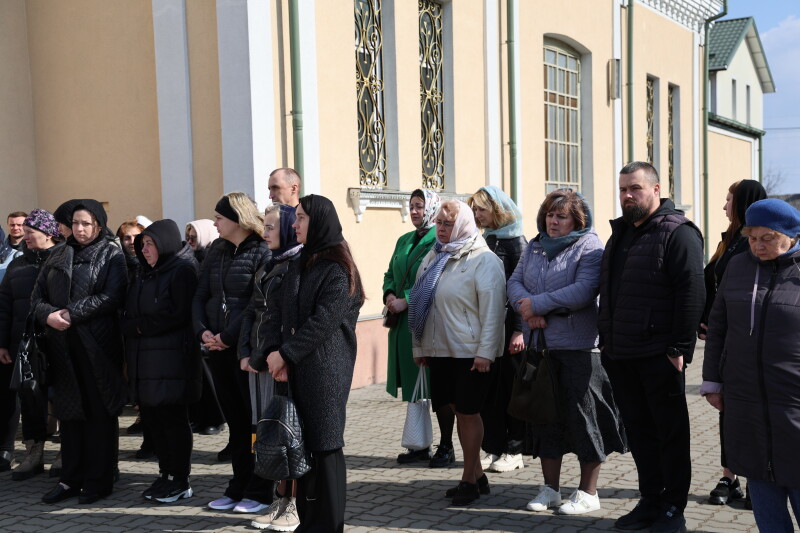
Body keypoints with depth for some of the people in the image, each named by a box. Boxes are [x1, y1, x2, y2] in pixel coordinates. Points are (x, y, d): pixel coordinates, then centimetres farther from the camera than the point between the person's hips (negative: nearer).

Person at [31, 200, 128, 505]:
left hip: (98, 345, -5)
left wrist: (72, 313, -16)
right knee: (69, 412, 8)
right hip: (63, 345, 5)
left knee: (99, 413, 0)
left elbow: (112, 297, -13)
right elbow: (37, 296, 12)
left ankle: (98, 481, 8)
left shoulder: (112, 257, 1)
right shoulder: (59, 257, 16)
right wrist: (48, 314, -9)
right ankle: (72, 479, 16)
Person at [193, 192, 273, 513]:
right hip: (218, 350, 7)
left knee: (255, 418, 2)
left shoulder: (262, 253, -10)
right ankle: (239, 488, 23)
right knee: (235, 419, 14)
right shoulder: (217, 251, 12)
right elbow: (201, 295, 12)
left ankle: (259, 492, 12)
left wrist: (228, 337, -17)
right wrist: (202, 330, -4)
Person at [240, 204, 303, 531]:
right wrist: (245, 353, 4)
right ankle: (282, 500, 18)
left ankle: (297, 505, 7)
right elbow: (251, 313, 16)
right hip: (260, 362, 8)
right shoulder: (267, 268, 17)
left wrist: (275, 357, -14)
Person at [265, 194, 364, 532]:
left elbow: (324, 321, -17)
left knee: (325, 444, -1)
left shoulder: (337, 268, -9)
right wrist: (285, 357, -2)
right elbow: (289, 318, 12)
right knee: (303, 443, 9)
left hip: (325, 368, -7)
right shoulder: (300, 265, 15)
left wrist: (285, 353, -14)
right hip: (299, 368, 7)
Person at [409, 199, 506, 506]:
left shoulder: (483, 260, -9)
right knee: (457, 410, 11)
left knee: (468, 411, 0)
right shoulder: (432, 258, 12)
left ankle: (469, 479, 13)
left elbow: (493, 308, -15)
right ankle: (477, 475, 22)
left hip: (470, 351, -7)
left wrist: (485, 352, -20)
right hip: (440, 350, 7)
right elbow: (420, 304, 16)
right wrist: (419, 347, 13)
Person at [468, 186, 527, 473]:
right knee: (488, 387, 8)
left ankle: (514, 450, 12)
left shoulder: (515, 241, -7)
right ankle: (493, 447, 17)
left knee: (510, 385, 2)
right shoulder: (483, 241, 12)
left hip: (507, 325, -6)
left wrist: (519, 330, -16)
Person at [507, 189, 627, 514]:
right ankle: (550, 488, 25)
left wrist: (537, 303, -17)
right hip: (540, 344, 6)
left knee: (583, 414, 2)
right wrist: (527, 309, -14)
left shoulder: (589, 246, -7)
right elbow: (515, 281, 6)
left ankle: (588, 492, 15)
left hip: (578, 346, -6)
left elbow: (584, 291, -20)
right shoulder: (535, 247, 13)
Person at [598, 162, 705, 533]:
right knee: (639, 432, 14)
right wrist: (606, 339, 16)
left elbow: (691, 291, -15)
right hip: (620, 356, 8)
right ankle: (650, 502, 25)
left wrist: (680, 346, -18)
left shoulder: (677, 233, -8)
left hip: (660, 356, -7)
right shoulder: (619, 235, 17)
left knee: (671, 433, 4)